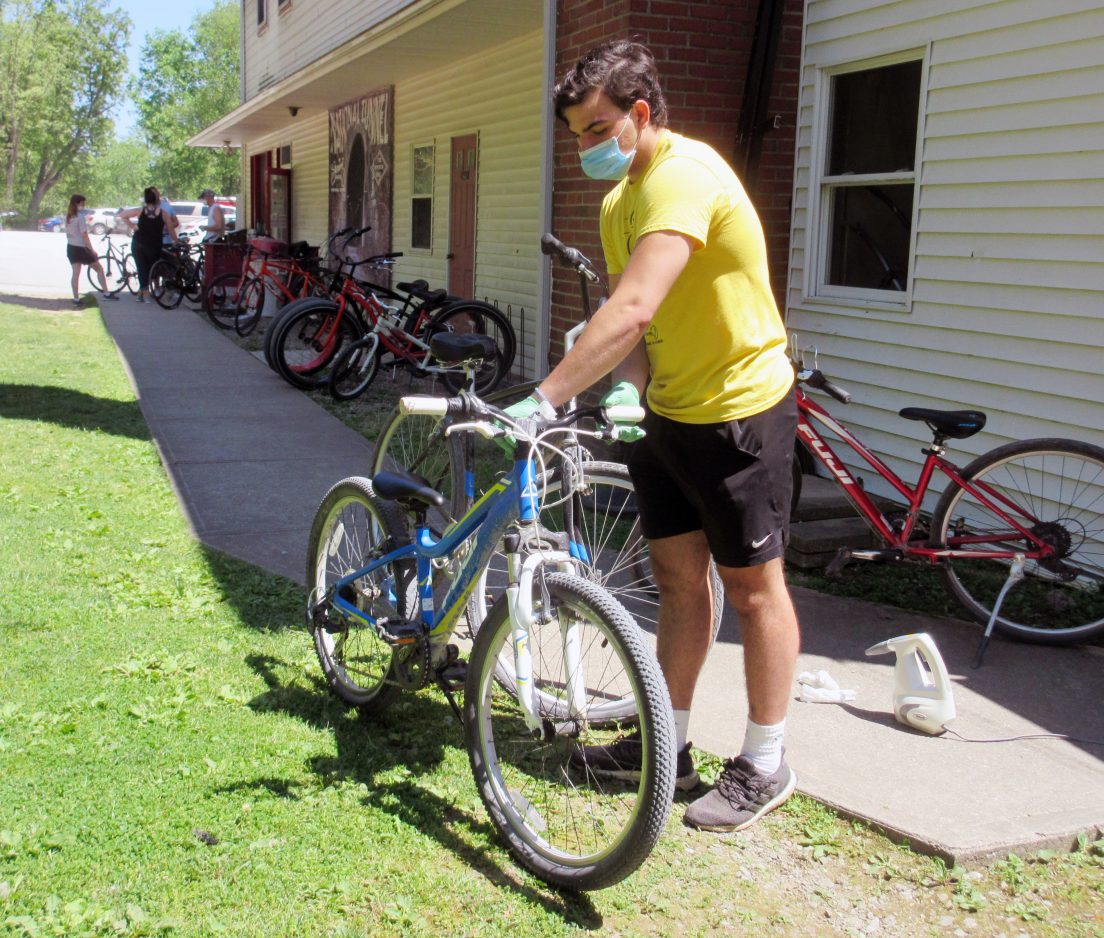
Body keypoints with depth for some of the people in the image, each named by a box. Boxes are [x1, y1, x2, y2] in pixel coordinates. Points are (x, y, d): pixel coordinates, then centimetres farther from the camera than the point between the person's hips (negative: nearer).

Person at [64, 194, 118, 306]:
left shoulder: (68, 217, 7)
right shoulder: (80, 217, -17)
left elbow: (67, 234, 12)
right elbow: (84, 236, -18)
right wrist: (92, 251, -13)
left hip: (70, 248, 7)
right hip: (80, 248, -7)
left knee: (75, 273, 9)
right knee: (99, 269, 6)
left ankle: (76, 299, 8)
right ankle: (106, 293, 7)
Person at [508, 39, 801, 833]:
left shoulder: (683, 176, -23)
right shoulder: (621, 200, 8)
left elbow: (631, 310, -35)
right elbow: (634, 322, 1)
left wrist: (543, 400, -38)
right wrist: (627, 387, -19)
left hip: (739, 410, -9)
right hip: (670, 410, 9)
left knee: (753, 586, 2)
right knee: (678, 577, 14)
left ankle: (765, 766, 16)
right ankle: (668, 743, 26)